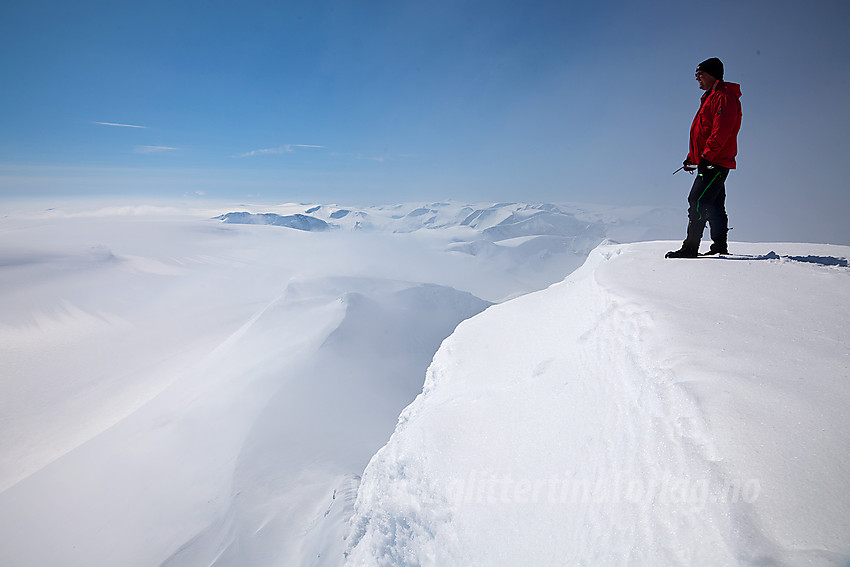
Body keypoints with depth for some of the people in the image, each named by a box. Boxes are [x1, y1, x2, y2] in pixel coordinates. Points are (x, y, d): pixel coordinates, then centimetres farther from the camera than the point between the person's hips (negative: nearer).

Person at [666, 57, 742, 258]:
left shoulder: (724, 97, -10)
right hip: (711, 162, 11)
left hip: (716, 162, -11)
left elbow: (721, 131, -22)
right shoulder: (711, 97, 23)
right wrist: (692, 157, 21)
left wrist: (706, 156, -26)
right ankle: (720, 246, 20)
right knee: (714, 205, 12)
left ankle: (690, 247, -15)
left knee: (697, 201, -15)